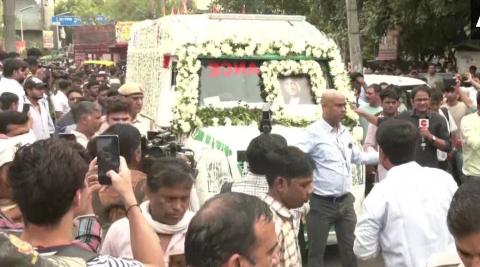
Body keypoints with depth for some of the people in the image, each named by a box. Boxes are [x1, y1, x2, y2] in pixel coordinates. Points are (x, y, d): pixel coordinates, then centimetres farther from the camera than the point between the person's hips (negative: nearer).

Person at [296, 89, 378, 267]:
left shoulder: (344, 132, 10)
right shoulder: (314, 132, -14)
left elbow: (358, 157, 19)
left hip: (345, 201, 7)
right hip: (321, 204, -7)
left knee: (350, 247, 17)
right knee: (317, 251, 6)